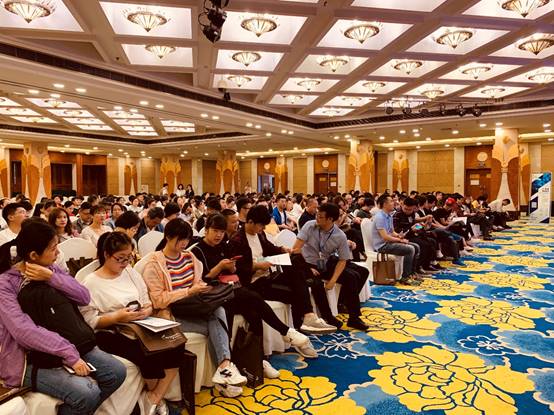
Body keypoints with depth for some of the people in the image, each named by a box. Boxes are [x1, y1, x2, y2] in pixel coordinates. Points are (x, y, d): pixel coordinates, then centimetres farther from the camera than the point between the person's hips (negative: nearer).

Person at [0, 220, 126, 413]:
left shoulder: (52, 269, 8)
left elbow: (84, 297, 0)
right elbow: (25, 331, -23)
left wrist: (52, 278, -13)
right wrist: (69, 354, -27)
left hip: (74, 345, 7)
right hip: (33, 359, -6)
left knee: (117, 372, -8)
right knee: (88, 392, -26)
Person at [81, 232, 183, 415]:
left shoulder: (130, 272, 11)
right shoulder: (90, 283, -6)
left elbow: (147, 301, 12)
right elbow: (90, 322, -11)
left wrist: (147, 310, -11)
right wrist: (117, 317, -24)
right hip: (111, 333, -5)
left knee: (175, 347, -20)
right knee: (149, 355, -30)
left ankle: (155, 398, -2)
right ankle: (154, 394, 4)